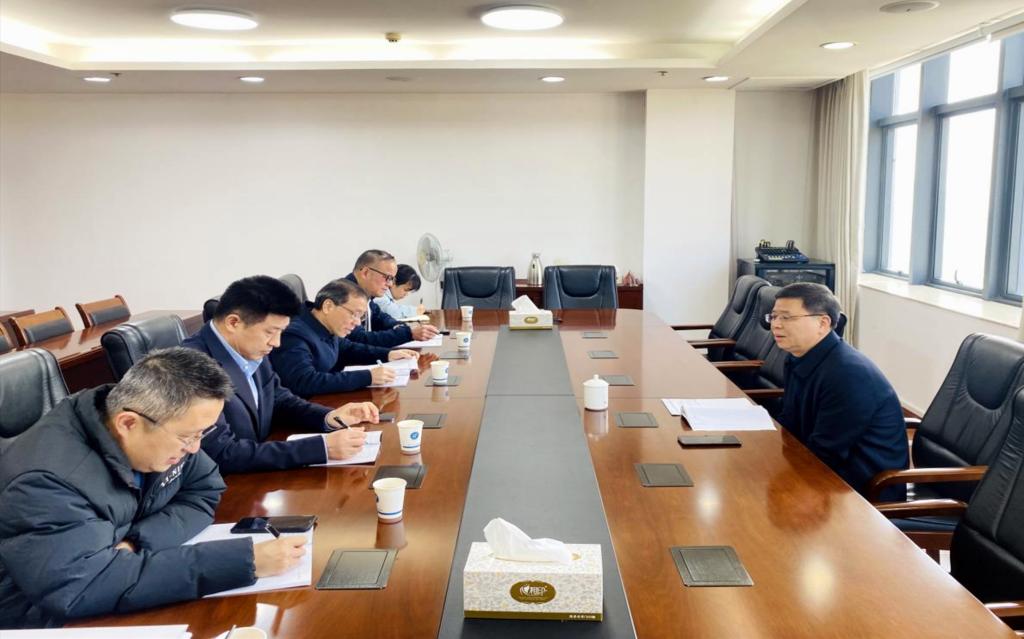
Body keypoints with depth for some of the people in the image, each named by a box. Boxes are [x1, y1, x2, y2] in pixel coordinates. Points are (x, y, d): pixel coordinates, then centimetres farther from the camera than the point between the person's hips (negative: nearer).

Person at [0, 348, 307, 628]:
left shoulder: (166, 431, -9)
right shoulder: (47, 480, -29)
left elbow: (205, 493, -1)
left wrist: (138, 542, -21)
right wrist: (244, 560, -38)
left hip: (130, 608, 7)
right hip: (53, 623, -7)